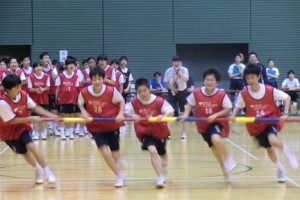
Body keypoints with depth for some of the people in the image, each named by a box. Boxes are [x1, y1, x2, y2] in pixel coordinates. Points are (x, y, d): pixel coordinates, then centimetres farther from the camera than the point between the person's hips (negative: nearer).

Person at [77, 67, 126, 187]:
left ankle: (118, 160, 48)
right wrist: (84, 112, -13)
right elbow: (80, 103, 5)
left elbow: (121, 101, -5)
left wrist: (120, 114, -20)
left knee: (115, 155, 7)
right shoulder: (84, 93, -16)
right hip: (96, 127, 0)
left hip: (112, 125, 0)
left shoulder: (111, 91, -19)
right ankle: (119, 176, 5)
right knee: (105, 152, -14)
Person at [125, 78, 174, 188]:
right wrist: (132, 116, -36)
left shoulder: (159, 101, -21)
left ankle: (163, 174, 55)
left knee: (162, 154, 22)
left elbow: (170, 110, -24)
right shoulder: (134, 102, -16)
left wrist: (164, 115, -45)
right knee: (152, 151, -27)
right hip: (145, 132, -1)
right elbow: (125, 111, -16)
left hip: (160, 131, 1)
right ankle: (161, 177, -22)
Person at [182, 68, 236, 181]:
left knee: (216, 139, -33)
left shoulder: (221, 94, -19)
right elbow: (189, 104, 4)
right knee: (214, 147, 10)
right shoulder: (196, 93, -13)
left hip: (217, 122, -4)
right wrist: (186, 115, -10)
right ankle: (225, 170, 30)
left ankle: (228, 161, -8)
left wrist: (215, 115, -22)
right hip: (203, 124, 4)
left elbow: (228, 108, -12)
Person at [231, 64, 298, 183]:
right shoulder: (244, 94, -13)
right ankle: (280, 169, 39)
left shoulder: (270, 90, -19)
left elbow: (287, 97, -9)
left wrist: (285, 114, -19)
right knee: (269, 149, 13)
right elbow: (238, 106, 3)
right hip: (256, 125, 3)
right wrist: (233, 115, -17)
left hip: (271, 120, -3)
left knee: (272, 140, -31)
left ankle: (286, 151, 3)